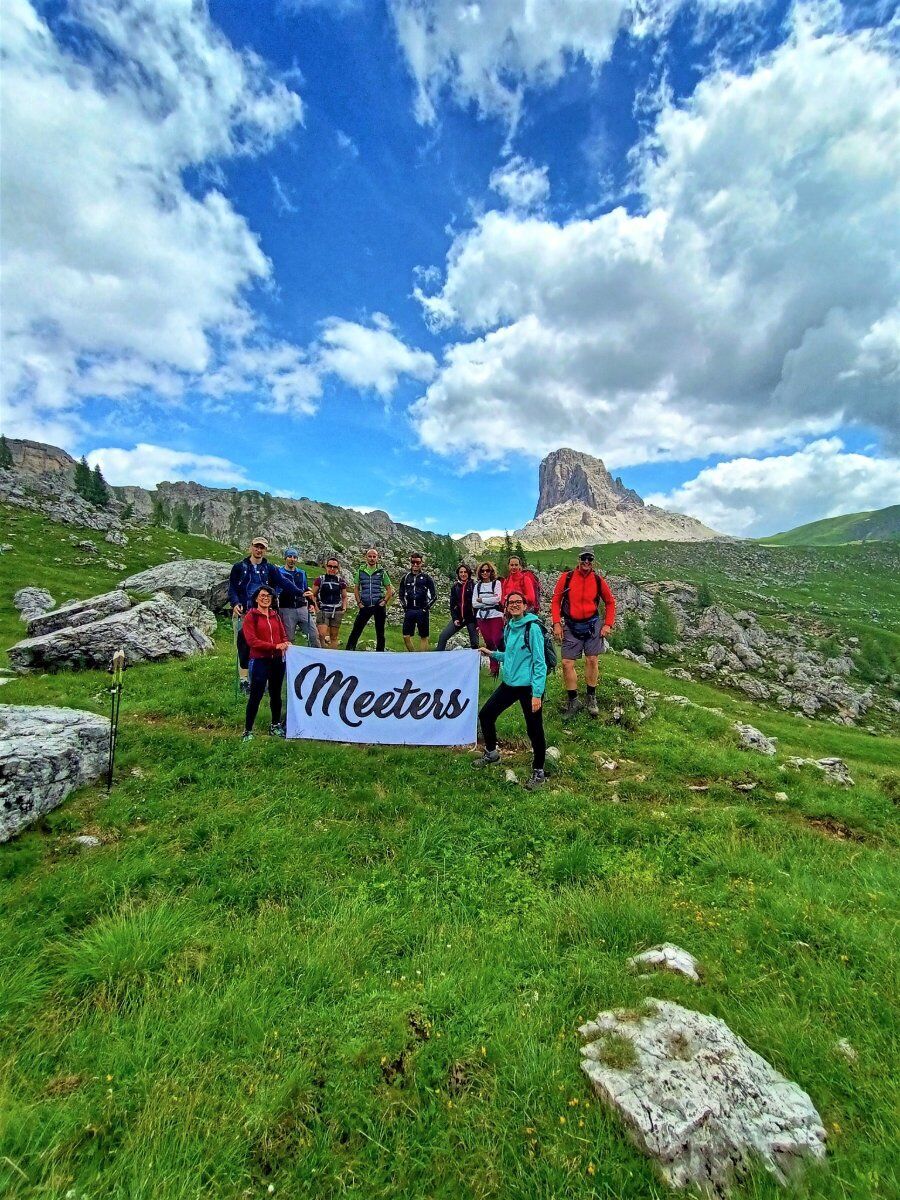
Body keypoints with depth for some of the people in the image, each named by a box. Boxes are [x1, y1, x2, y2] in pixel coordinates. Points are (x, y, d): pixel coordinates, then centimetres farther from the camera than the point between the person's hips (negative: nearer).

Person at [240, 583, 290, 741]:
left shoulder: (275, 616, 12)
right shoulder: (250, 617, -4)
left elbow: (283, 634, 14)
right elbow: (252, 641, -13)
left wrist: (286, 643, -10)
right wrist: (275, 646, -21)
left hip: (278, 660, 5)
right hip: (259, 661, -5)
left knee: (276, 694, 15)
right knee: (256, 695, -1)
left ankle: (275, 726, 30)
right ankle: (248, 730, 11)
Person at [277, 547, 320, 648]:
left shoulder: (302, 573, 16)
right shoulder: (279, 572, 2)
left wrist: (310, 603, 8)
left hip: (302, 608, 4)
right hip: (287, 610, -4)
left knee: (314, 635, -2)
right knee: (288, 639, 1)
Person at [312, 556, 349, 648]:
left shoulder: (341, 581, 9)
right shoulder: (320, 579, 1)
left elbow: (344, 597, 19)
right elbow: (313, 595, 3)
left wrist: (344, 608, 5)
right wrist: (316, 608, -7)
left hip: (337, 612, 3)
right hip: (323, 611, -3)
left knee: (334, 637, 7)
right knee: (322, 635, -18)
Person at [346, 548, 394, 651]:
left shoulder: (381, 571, 4)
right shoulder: (361, 571, 7)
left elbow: (389, 589, 8)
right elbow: (356, 588, 11)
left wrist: (385, 601, -4)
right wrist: (359, 603, 1)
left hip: (379, 606, 0)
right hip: (365, 606, 0)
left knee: (380, 632, 7)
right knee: (356, 630, -3)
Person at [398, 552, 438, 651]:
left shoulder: (426, 577, 1)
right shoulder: (406, 577, 9)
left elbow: (434, 595, 1)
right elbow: (400, 594, 17)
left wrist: (426, 607, -5)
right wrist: (404, 607, 6)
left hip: (422, 611, -3)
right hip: (409, 611, 3)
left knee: (424, 636, 3)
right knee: (406, 636, 0)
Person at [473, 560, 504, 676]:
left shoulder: (497, 583, 1)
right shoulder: (477, 585, 12)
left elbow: (497, 598, -13)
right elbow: (474, 604, 3)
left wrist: (481, 599, -7)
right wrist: (490, 601, -7)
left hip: (495, 616, -4)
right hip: (481, 617, 4)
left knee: (496, 641, -10)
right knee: (488, 642, 4)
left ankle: (495, 667, 1)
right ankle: (494, 667, 12)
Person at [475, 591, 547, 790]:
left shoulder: (532, 627, -13)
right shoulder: (509, 627, 9)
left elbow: (540, 662, -16)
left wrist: (537, 693, -20)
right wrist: (492, 654, 12)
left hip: (529, 686, -7)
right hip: (509, 683, 8)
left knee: (534, 730, 1)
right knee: (485, 714, 12)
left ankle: (538, 771, 23)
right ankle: (491, 753, 35)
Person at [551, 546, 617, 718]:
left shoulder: (598, 580, -2)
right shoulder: (566, 577, -6)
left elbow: (610, 602, 10)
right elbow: (556, 601, 1)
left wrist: (608, 624, 2)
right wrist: (556, 623, -7)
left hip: (592, 625, 1)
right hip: (571, 626, 0)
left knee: (592, 660, 2)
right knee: (567, 663, -2)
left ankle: (591, 698, 20)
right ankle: (573, 700, 13)